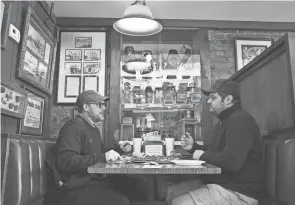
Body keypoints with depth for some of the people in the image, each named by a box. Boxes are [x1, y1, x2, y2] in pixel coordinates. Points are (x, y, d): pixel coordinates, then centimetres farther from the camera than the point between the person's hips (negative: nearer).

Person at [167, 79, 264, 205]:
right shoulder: (225, 120, 18)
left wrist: (203, 155, -14)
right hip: (218, 183, 10)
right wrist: (193, 147, 7)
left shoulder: (240, 120, -18)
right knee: (171, 192, 3)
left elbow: (232, 162, -30)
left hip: (237, 192, -10)